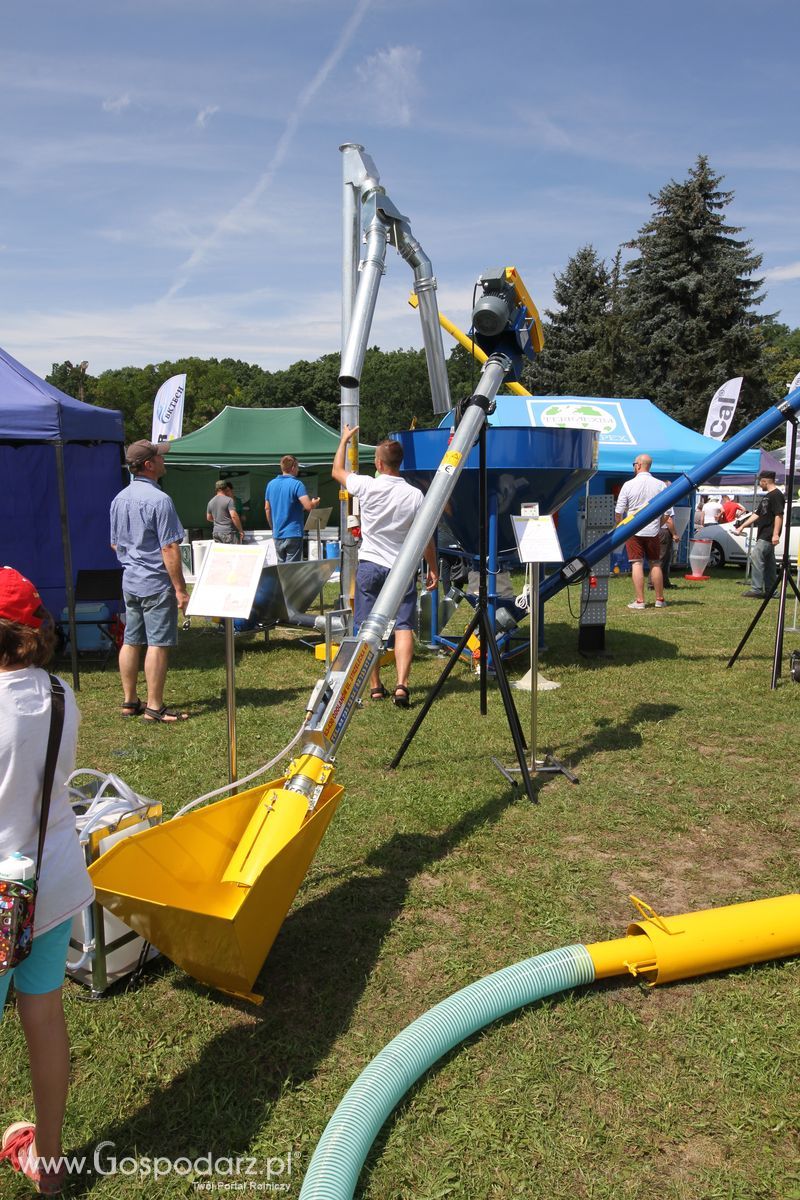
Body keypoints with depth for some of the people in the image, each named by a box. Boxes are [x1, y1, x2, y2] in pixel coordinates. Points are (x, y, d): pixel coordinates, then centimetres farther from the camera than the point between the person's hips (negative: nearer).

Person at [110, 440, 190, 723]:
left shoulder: (119, 499, 9)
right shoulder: (159, 500, -16)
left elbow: (115, 543, 17)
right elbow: (169, 548, -18)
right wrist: (180, 588, -14)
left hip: (129, 582, 8)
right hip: (156, 583, -8)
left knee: (131, 641, 13)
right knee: (158, 644, -3)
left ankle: (130, 701, 22)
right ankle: (154, 707, 2)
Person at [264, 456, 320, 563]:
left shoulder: (271, 484, 7)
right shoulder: (297, 484, -13)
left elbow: (267, 508, 14)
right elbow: (309, 506, -22)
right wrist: (315, 503, 1)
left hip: (277, 534, 6)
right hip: (293, 534, -6)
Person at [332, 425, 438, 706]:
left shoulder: (367, 486, -7)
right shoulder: (415, 495, -6)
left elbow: (337, 471, 13)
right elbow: (426, 537, -1)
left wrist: (344, 440, 26)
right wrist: (433, 568, 11)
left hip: (369, 566, 0)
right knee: (403, 627, 1)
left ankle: (375, 688, 13)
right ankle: (401, 684, -11)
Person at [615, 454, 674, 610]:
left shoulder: (629, 484, -4)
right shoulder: (660, 485, 3)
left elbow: (618, 511, -1)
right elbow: (667, 512, 4)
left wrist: (619, 527, 13)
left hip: (633, 531, -2)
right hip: (653, 531, 2)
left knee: (637, 564, -2)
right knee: (655, 564, 11)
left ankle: (639, 600, -4)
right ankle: (660, 599, 16)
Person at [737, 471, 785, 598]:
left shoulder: (776, 495, -12)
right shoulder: (766, 496, 19)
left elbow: (779, 515, -19)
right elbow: (757, 514, 25)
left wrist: (776, 534, -25)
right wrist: (743, 526, 23)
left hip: (769, 536, -10)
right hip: (763, 535, 10)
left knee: (756, 557, -16)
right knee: (769, 562, 11)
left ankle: (756, 589, -18)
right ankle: (770, 590, 16)